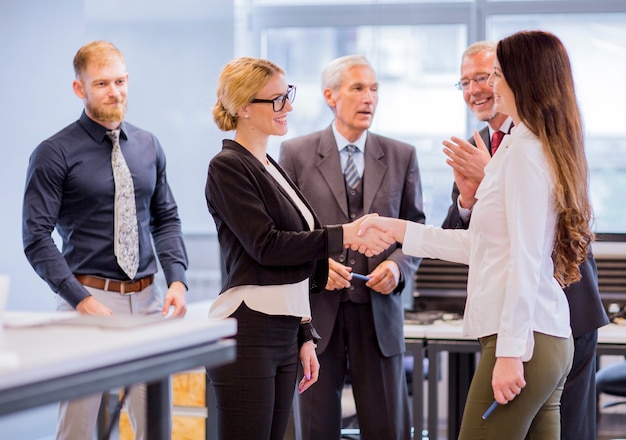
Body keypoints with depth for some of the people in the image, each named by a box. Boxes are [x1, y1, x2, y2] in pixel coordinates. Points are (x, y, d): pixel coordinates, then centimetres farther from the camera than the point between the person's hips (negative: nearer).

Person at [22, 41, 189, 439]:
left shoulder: (148, 147, 11)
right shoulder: (55, 154, -6)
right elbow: (37, 239, -10)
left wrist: (177, 280, -2)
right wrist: (81, 300, -19)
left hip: (147, 300, 5)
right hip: (90, 298, -5)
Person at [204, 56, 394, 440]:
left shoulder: (270, 167, 19)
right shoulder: (228, 167, -7)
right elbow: (266, 246, -16)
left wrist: (304, 336, 18)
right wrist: (345, 235, -20)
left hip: (283, 334, 8)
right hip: (247, 332, -8)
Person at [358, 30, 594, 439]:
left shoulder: (524, 152, -11)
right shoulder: (546, 148, 17)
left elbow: (524, 259, -17)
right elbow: (481, 245, 19)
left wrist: (510, 352, -19)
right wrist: (402, 230, 23)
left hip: (524, 337, -9)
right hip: (552, 339, 9)